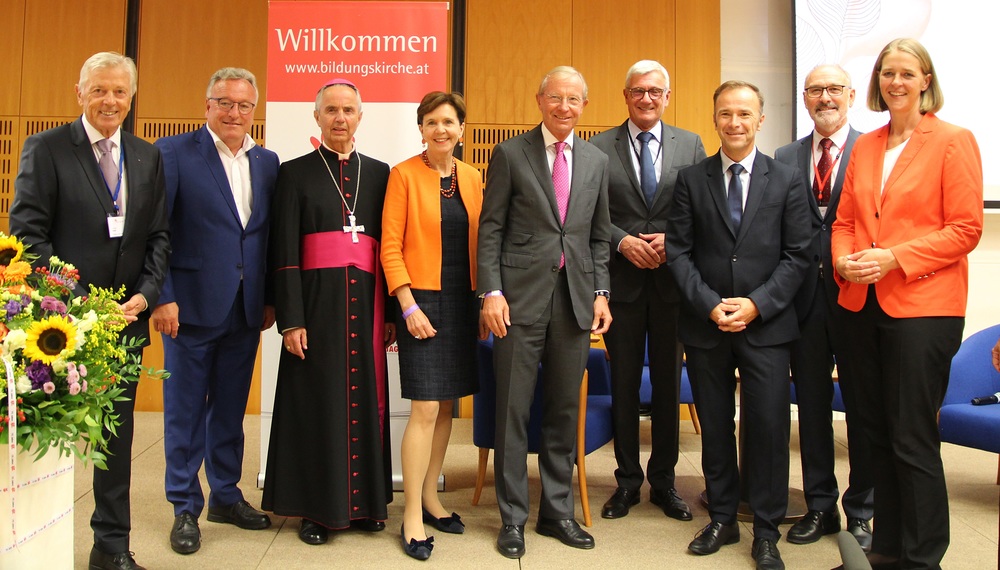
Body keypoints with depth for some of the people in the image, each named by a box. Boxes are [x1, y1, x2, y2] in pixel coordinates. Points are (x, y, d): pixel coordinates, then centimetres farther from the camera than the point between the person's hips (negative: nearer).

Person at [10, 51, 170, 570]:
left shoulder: (148, 157, 10)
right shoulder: (45, 149, -2)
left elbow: (158, 236, 9)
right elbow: (28, 232, -8)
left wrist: (145, 295, -6)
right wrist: (75, 300, -15)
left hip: (126, 316, 4)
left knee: (117, 433, 11)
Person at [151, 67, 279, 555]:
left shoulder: (267, 162, 10)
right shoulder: (173, 152, -4)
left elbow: (270, 236, 10)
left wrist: (270, 298, 6)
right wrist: (162, 297, -14)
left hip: (245, 310, 4)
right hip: (192, 307, -4)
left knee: (231, 407, 15)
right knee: (185, 408, 7)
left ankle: (226, 496, 30)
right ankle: (185, 508, 21)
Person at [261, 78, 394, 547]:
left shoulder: (379, 173, 12)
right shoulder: (295, 173, 5)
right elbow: (284, 252, -1)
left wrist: (392, 313, 3)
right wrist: (290, 319, -9)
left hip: (365, 302, 2)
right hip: (317, 300, -2)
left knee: (365, 398, 5)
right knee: (318, 400, 2)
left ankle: (364, 500, 19)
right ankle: (316, 507, 15)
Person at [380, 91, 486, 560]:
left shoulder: (472, 178, 9)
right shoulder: (404, 174, -5)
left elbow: (480, 242, 11)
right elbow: (390, 246, -7)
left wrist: (484, 301, 4)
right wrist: (409, 306, -14)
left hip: (463, 302, 5)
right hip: (423, 301, -5)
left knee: (447, 405, 11)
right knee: (425, 410, -6)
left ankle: (430, 496, 26)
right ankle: (412, 516, 6)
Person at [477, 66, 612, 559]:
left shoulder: (597, 161, 13)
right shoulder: (510, 154, 2)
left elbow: (599, 236, 15)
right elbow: (490, 230, -2)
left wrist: (600, 292, 6)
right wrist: (491, 292, -10)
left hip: (575, 298, 4)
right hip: (521, 296, -3)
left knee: (565, 410, 10)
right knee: (513, 409, 2)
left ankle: (557, 511, 24)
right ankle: (512, 517, 16)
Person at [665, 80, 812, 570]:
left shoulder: (787, 180, 4)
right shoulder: (691, 179, 5)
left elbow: (796, 255, 0)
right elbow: (677, 251, 0)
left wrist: (757, 304, -12)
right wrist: (710, 305, -11)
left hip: (766, 325, -1)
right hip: (704, 324, 1)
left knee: (767, 428, 1)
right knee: (715, 426, 11)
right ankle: (722, 519, 27)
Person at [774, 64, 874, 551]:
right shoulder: (785, 159, 10)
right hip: (804, 296, 3)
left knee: (862, 406, 7)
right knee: (812, 405, 11)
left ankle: (862, 511, 23)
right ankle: (820, 506, 26)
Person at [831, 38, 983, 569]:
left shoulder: (953, 141, -3)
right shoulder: (864, 146, 13)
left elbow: (965, 228, -9)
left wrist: (893, 257, -17)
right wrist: (844, 260, -3)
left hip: (923, 306, -6)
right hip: (863, 304, 6)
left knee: (913, 439, -2)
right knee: (876, 431, 12)